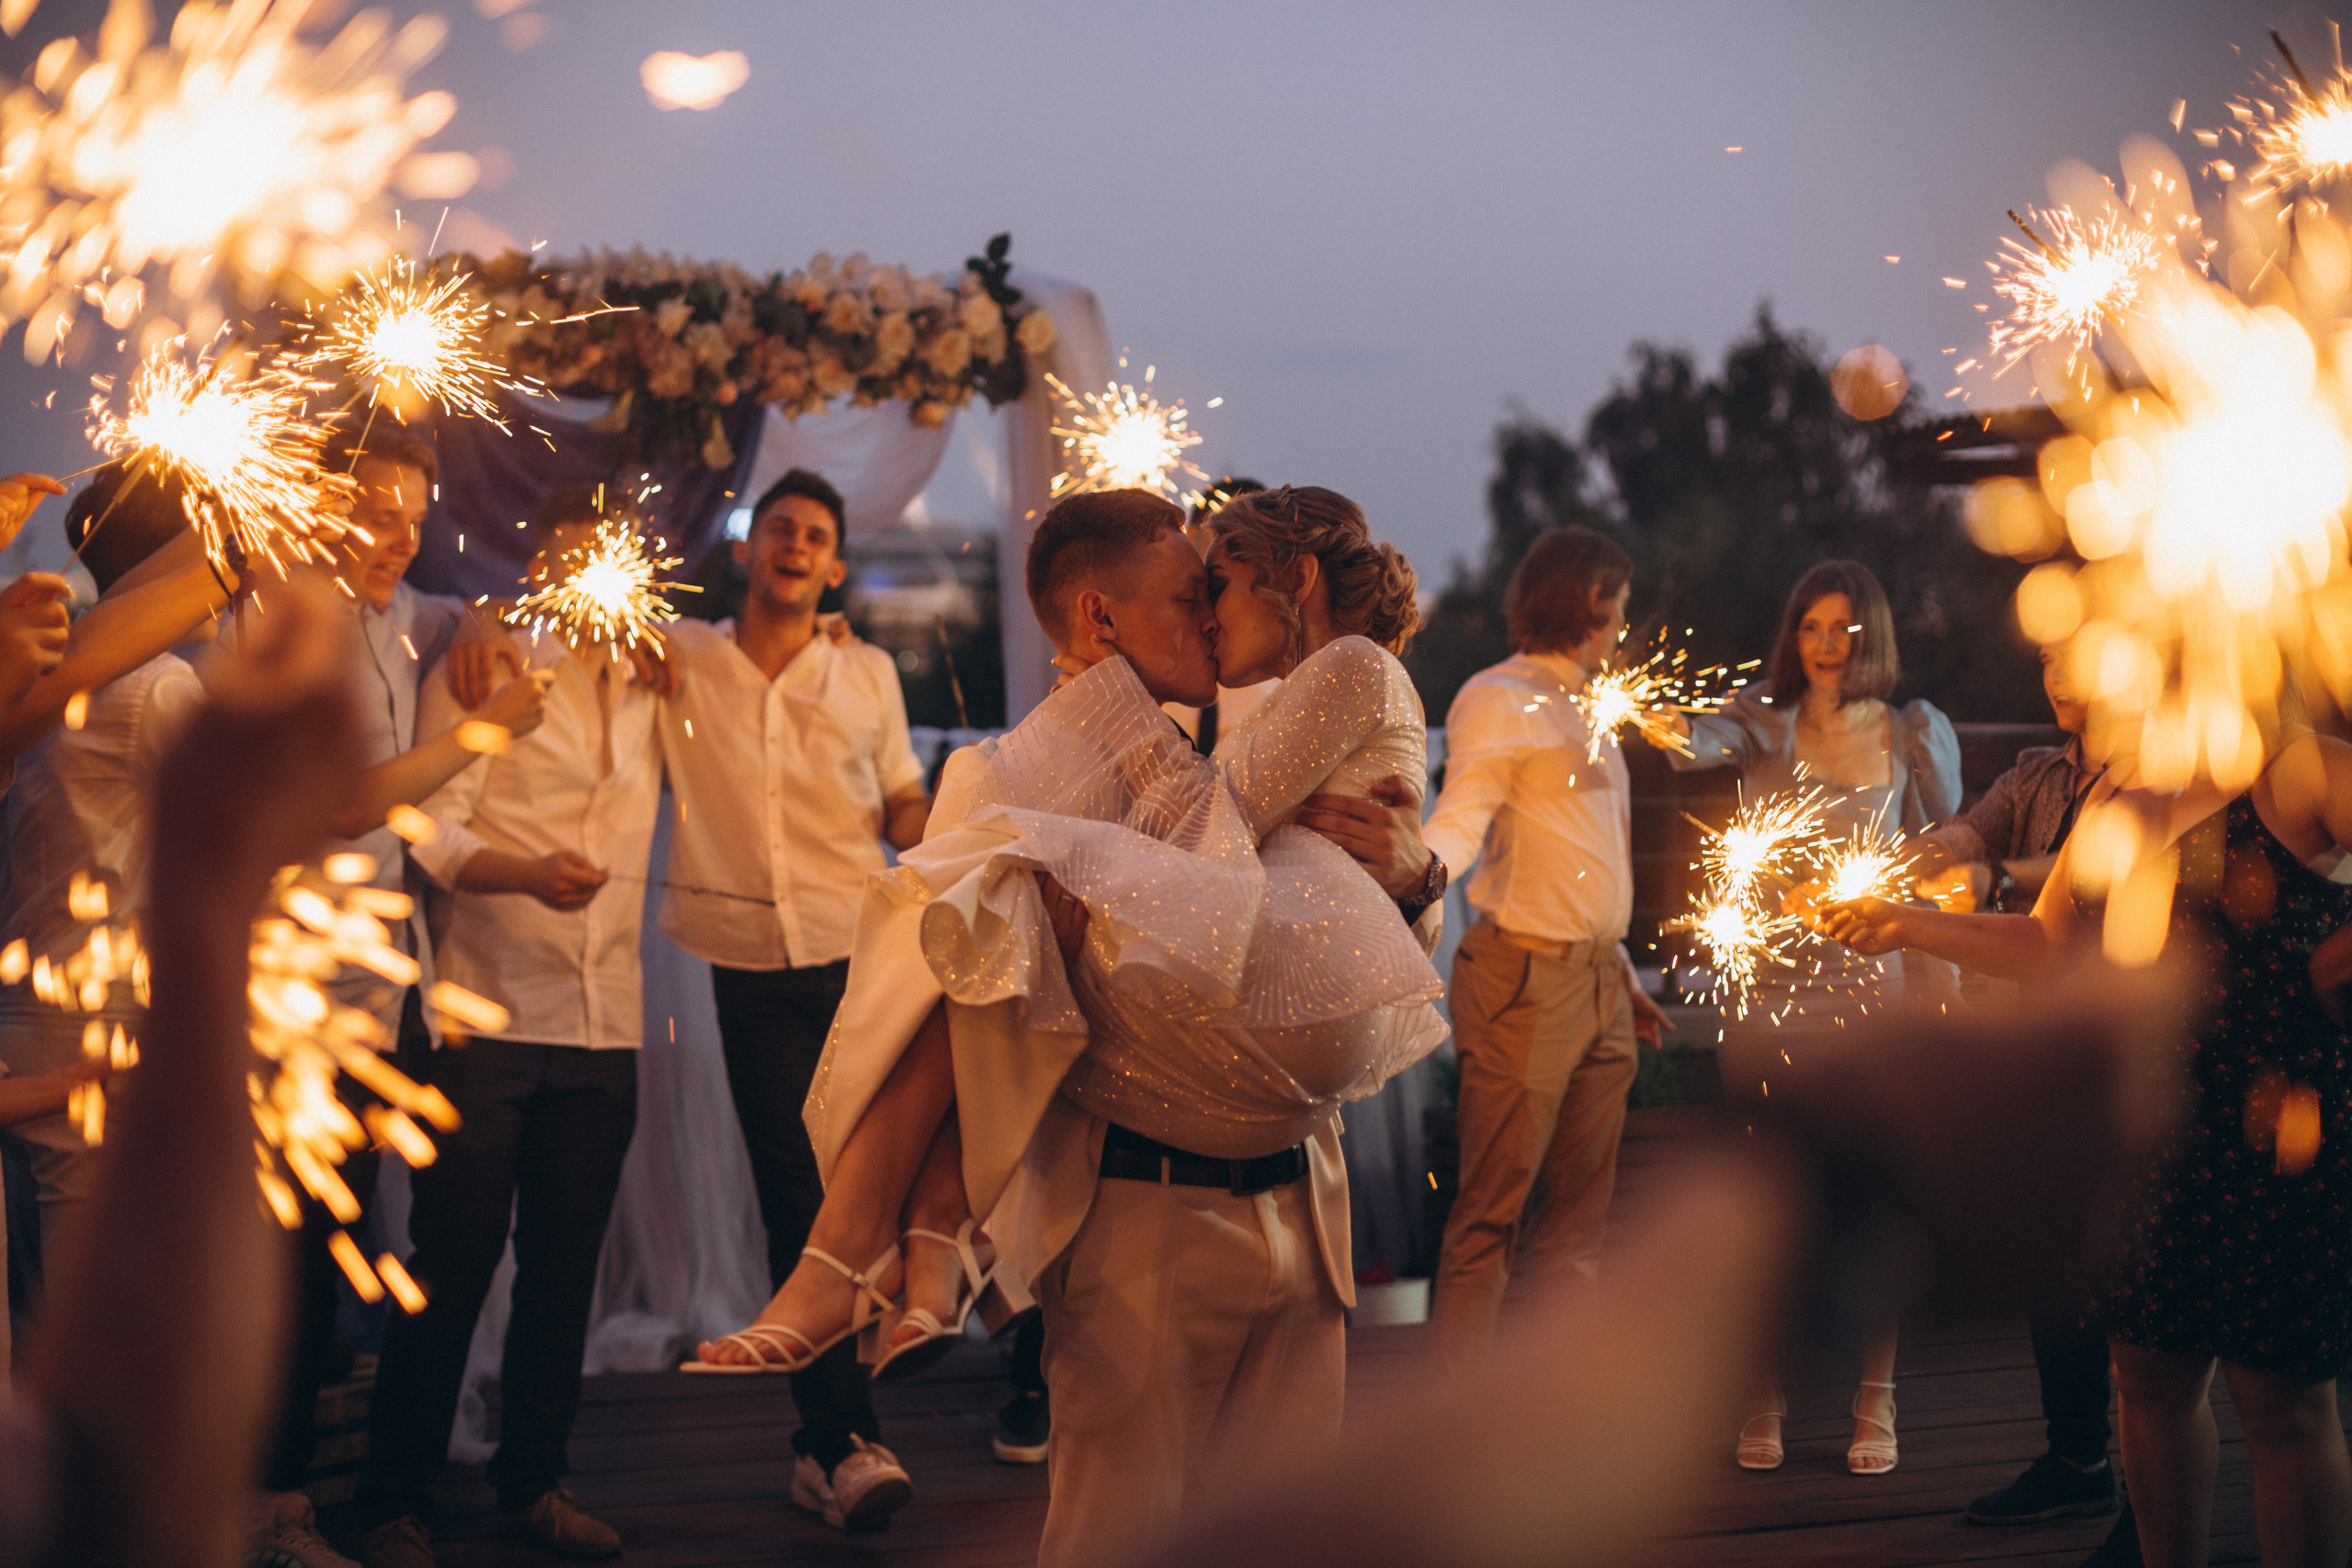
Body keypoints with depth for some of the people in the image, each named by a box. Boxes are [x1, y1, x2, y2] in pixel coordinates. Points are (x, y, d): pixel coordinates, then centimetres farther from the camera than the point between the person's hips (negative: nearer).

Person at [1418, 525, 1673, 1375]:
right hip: (1525, 980, -9)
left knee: (1576, 1220, 9)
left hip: (1598, 982, 9)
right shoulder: (1498, 700, -6)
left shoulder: (1581, 712, 23)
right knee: (1492, 1210, -9)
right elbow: (1461, 819, -20)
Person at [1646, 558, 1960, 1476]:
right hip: (1767, 981, 0)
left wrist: (1938, 995, 5)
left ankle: (1875, 1408, 9)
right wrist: (1662, 726, -42)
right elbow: (1707, 741, -18)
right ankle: (1764, 1404, 12)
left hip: (1872, 982, 0)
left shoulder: (1915, 733, 6)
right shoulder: (1765, 725, 4)